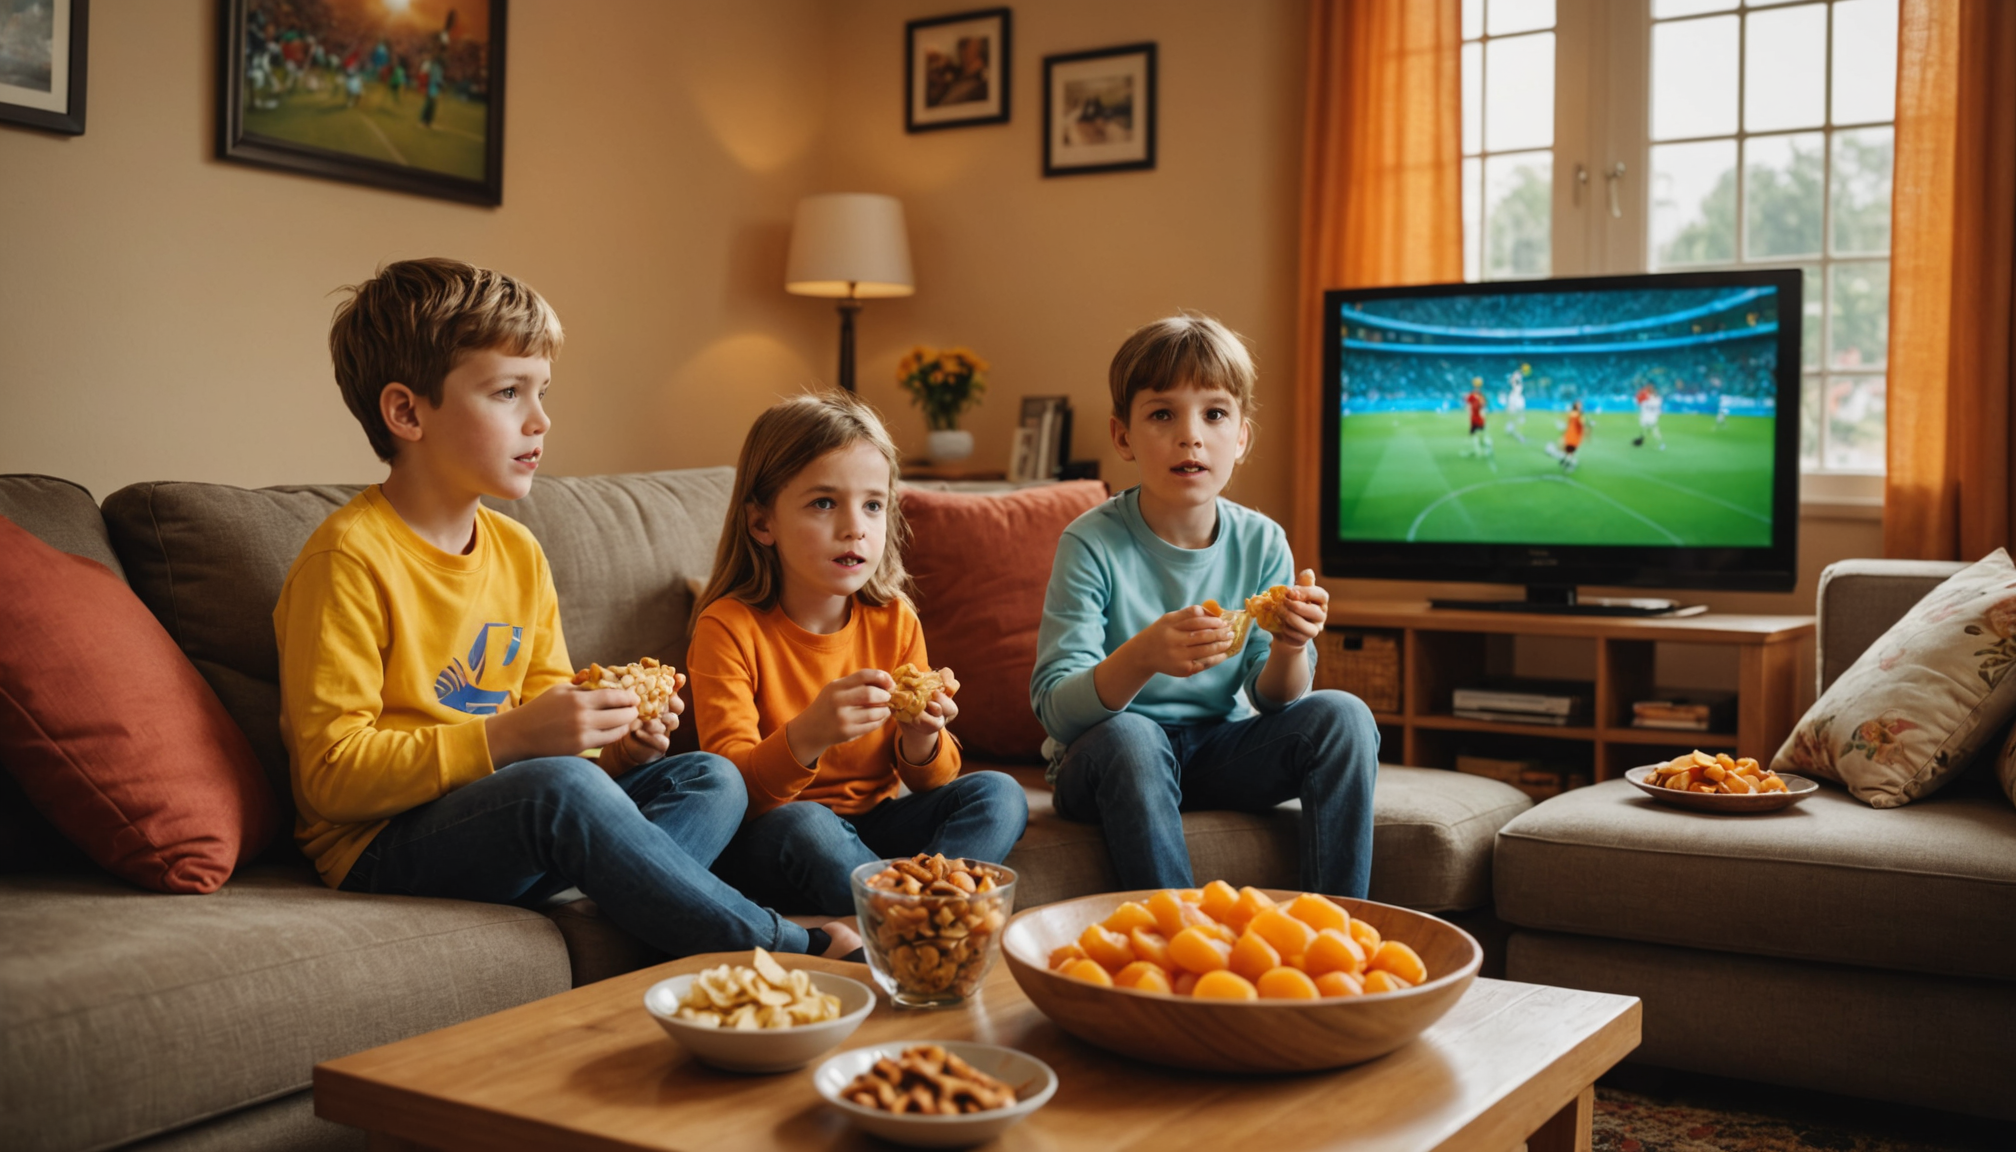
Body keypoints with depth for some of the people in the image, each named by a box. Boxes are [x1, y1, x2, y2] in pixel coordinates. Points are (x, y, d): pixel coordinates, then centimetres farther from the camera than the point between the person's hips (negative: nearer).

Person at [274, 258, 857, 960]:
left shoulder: (519, 553, 11)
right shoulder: (350, 558, -14)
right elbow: (331, 776, -18)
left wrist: (615, 744, -3)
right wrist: (509, 738, -25)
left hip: (511, 819, 8)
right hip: (380, 849, -8)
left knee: (712, 779, -5)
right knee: (564, 787, -34)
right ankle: (792, 952, -21)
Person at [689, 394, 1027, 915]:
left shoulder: (895, 621, 0)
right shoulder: (729, 628, -13)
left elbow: (933, 780, 5)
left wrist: (921, 740, -20)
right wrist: (807, 736, -40)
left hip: (875, 823, 5)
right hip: (767, 839, -5)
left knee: (999, 795, -16)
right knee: (805, 824, -37)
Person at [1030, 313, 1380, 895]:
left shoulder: (1261, 542, -4)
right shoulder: (1092, 543, -15)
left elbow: (1271, 700, -2)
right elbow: (1054, 709, -22)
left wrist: (1289, 649, -26)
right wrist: (1142, 657, -42)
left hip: (1221, 749, 4)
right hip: (1111, 760, -4)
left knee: (1343, 715, -18)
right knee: (1127, 737, -36)